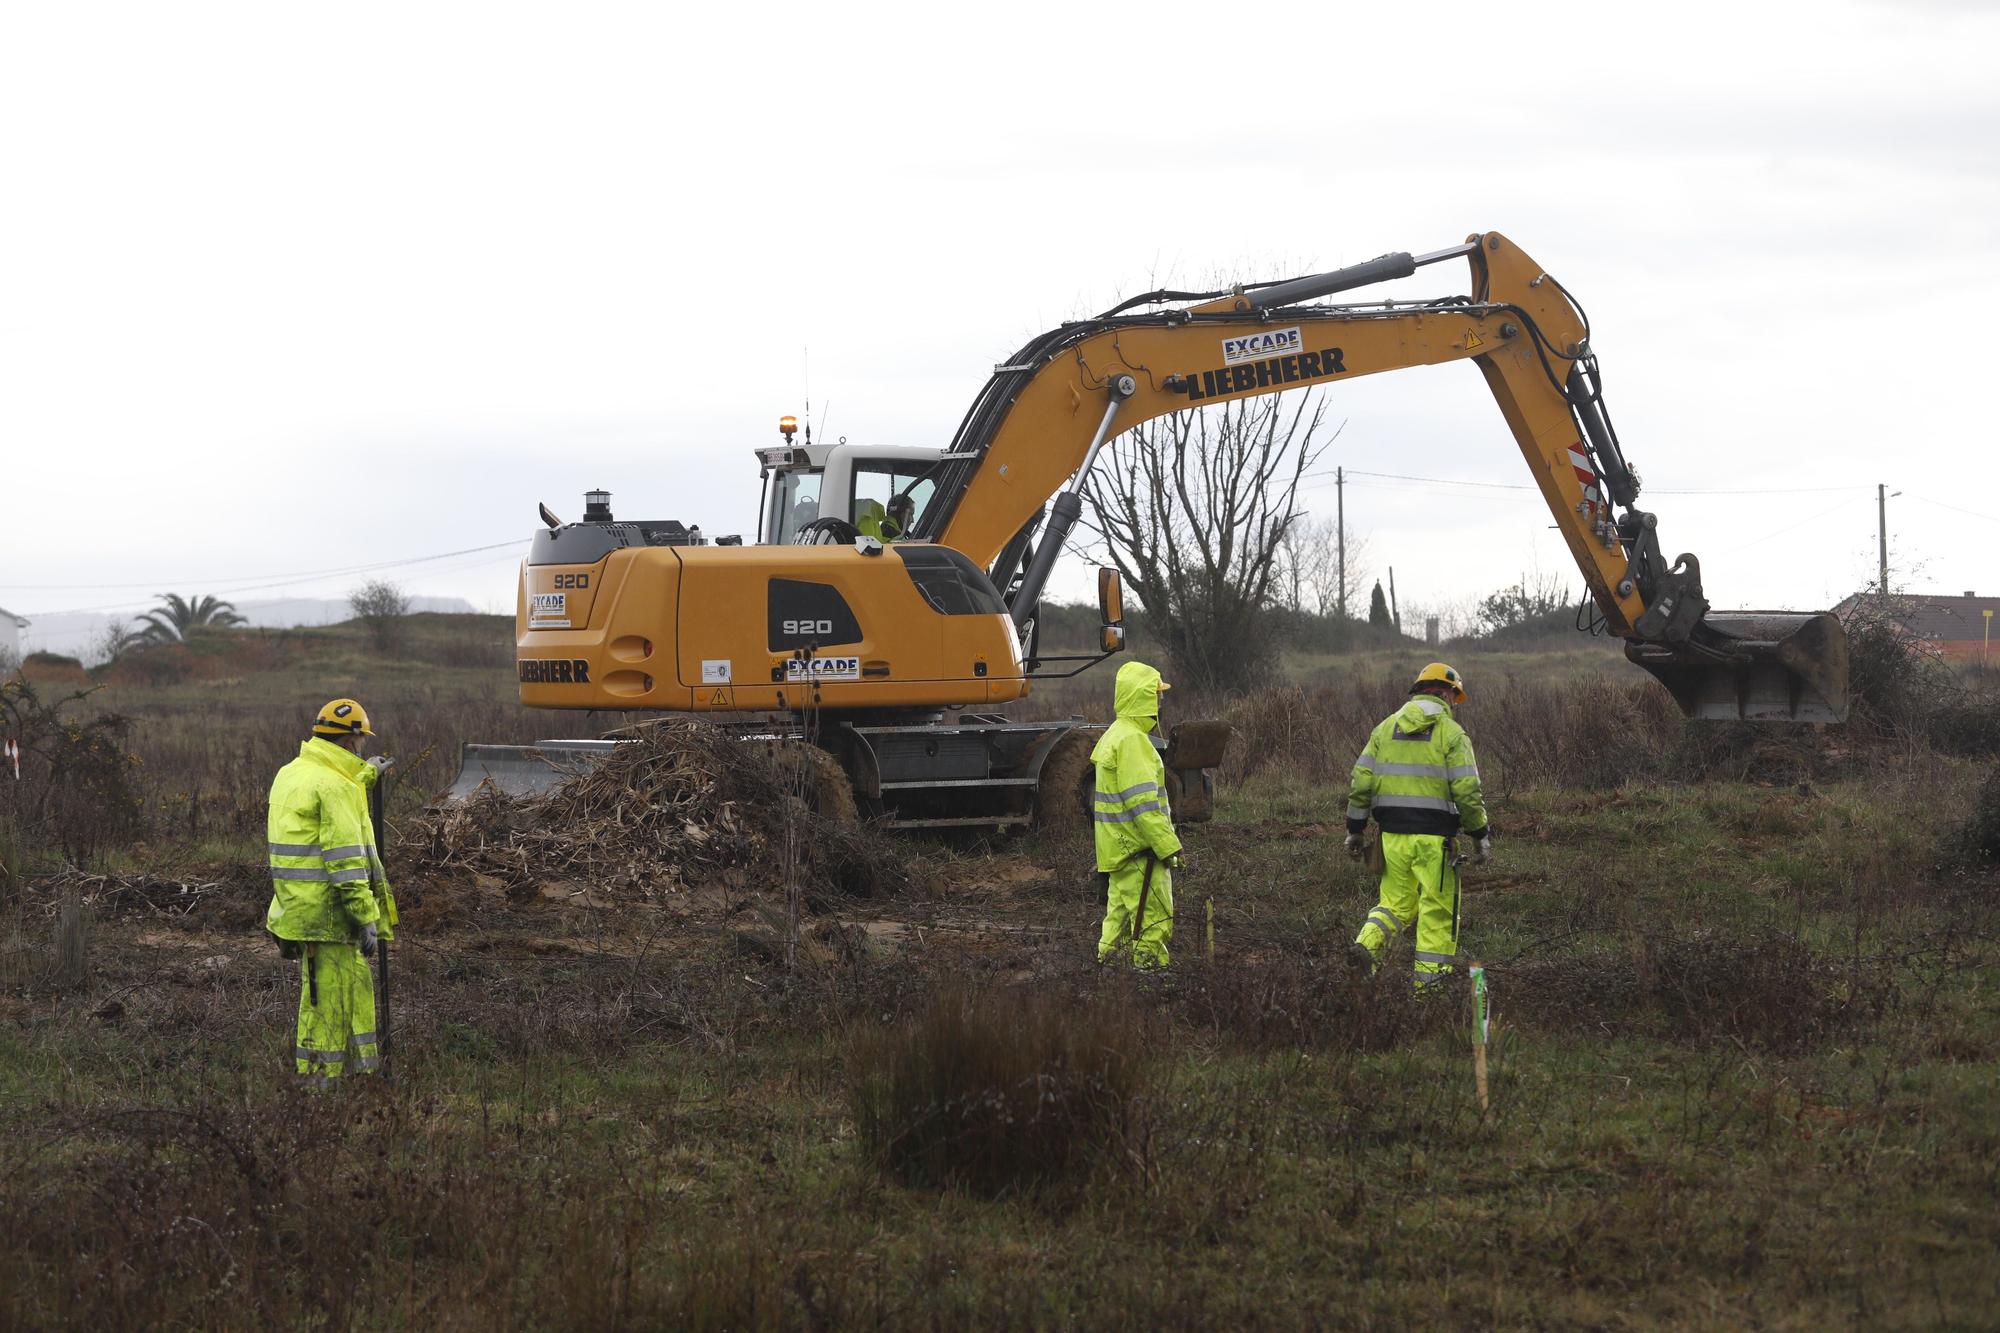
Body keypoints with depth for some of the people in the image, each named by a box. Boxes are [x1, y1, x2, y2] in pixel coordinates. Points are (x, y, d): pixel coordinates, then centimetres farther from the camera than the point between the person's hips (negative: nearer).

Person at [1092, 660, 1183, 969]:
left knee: (1120, 915, 14)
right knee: (1155, 920, -8)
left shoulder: (1114, 735, 16)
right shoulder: (1131, 740, -17)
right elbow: (1143, 803, -22)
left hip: (1119, 848, 10)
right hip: (1139, 851, -10)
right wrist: (1169, 847, -20)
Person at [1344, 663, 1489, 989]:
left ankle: (1366, 944, -7)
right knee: (1437, 909, 5)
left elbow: (1361, 782, 7)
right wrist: (1480, 834, 0)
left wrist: (1354, 829, 13)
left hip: (1392, 834, 5)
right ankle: (1430, 977, 6)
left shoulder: (1385, 728, 10)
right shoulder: (1451, 733, -4)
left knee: (1396, 901, 16)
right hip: (1433, 838, -5)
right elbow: (1467, 791, -9)